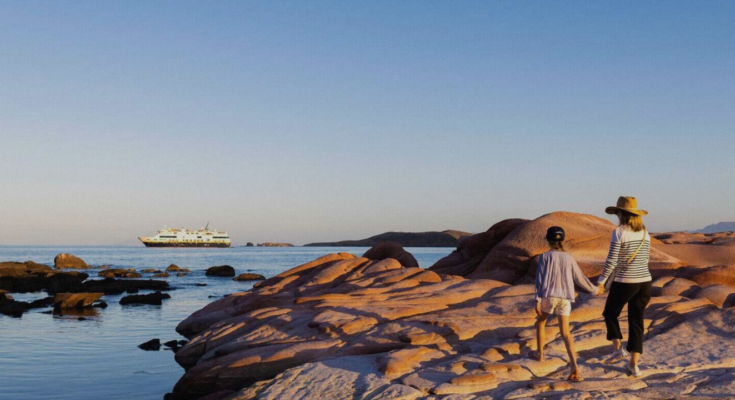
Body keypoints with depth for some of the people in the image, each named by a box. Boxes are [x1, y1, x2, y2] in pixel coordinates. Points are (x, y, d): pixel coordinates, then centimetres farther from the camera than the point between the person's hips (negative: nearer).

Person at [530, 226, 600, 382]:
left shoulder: (545, 256, -1)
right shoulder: (569, 258, 9)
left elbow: (540, 279, -7)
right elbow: (580, 278, 14)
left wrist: (537, 300, -8)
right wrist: (594, 290, 30)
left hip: (548, 296, -2)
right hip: (565, 299, 2)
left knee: (540, 322, 25)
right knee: (565, 332, -1)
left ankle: (539, 354, 37)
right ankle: (575, 368, -16)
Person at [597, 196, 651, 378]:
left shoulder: (618, 233, -14)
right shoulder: (645, 233, 5)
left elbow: (611, 261, -16)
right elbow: (645, 259, 13)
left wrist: (601, 281, -7)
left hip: (623, 283, -5)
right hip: (644, 282, 5)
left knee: (610, 313, 20)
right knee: (636, 323, 11)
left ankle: (618, 348, 7)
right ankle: (634, 365, 9)